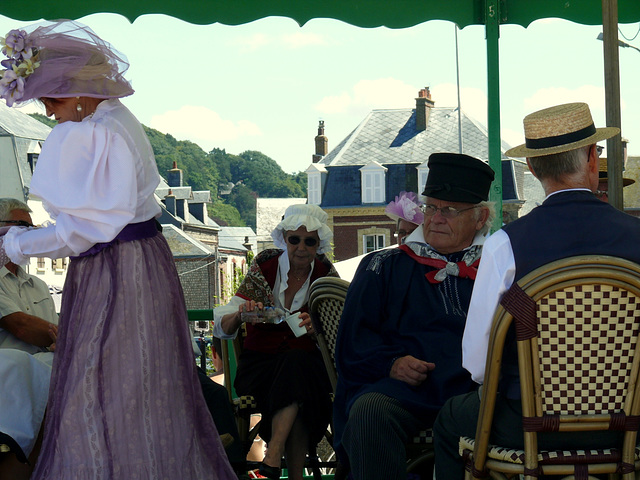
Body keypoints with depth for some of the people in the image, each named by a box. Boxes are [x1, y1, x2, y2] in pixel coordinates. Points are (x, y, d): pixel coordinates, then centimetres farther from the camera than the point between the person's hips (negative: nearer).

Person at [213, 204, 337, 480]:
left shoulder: (325, 274, 5)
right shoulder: (264, 265, 2)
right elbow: (222, 327, 0)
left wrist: (316, 329, -21)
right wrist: (240, 315, -23)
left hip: (307, 361, 1)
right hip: (260, 362, 0)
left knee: (296, 365, -35)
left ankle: (273, 454, -35)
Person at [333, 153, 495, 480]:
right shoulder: (385, 267, 23)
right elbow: (353, 339, 14)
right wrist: (391, 363, -7)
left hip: (477, 392, 0)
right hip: (404, 392, 0)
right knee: (370, 411, -35)